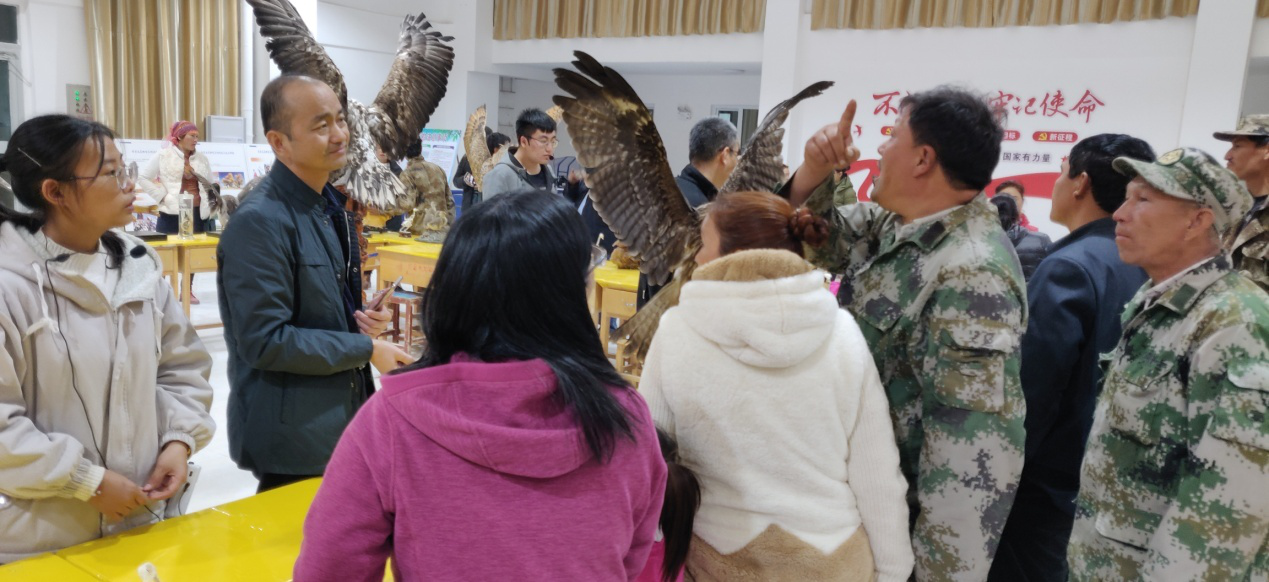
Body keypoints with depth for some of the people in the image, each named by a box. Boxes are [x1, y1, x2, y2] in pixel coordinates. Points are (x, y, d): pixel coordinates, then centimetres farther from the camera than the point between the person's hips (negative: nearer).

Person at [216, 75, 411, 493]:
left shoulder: (330, 206, 8)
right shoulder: (260, 223, -20)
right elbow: (265, 341, -23)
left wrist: (363, 320, -2)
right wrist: (366, 349, -17)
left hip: (342, 420, 8)